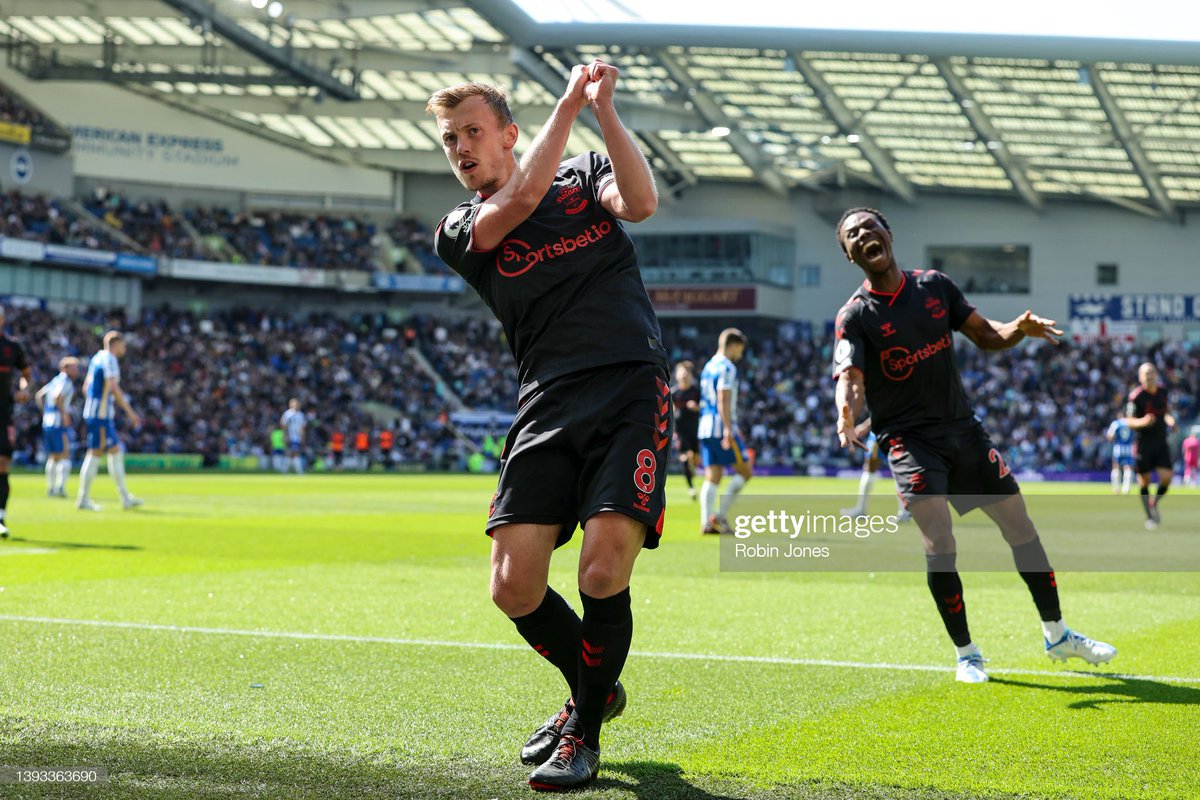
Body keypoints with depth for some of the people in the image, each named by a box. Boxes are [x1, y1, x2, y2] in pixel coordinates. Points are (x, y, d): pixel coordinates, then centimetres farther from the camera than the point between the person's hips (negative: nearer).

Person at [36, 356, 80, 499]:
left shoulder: (55, 380, 17)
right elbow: (57, 397, -25)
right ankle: (61, 486, -18)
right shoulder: (66, 383, -9)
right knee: (65, 456, -7)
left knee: (52, 457, 15)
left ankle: (50, 488, 15)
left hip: (47, 422, 8)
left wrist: (45, 411, 22)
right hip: (59, 423, -8)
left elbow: (39, 396, 22)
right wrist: (65, 413, -18)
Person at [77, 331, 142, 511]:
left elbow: (86, 387, 22)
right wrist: (130, 412, -19)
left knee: (116, 451, 11)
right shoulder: (109, 359, -11)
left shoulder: (97, 358, 17)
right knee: (95, 454, -6)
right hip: (101, 415, -10)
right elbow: (113, 387, -20)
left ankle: (125, 498, 12)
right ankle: (83, 499, -3)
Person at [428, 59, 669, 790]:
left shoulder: (583, 174, 16)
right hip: (547, 405, 2)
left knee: (603, 574, -18)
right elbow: (523, 198, -7)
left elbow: (640, 201, -6)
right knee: (515, 588, -7)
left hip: (632, 387, -2)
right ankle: (594, 690, 24)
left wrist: (603, 109, -8)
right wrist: (568, 104, -2)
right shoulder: (460, 231, 14)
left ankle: (585, 736, 6)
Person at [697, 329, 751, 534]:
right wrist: (729, 430, -21)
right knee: (744, 471, 0)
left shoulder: (708, 367, 19)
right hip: (721, 427, -8)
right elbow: (723, 400, -17)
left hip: (705, 428, 8)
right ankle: (721, 515, -7)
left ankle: (706, 522, -3)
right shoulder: (727, 367, -8)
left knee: (712, 477, 6)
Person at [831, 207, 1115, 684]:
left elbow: (987, 336, 11)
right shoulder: (855, 316, -10)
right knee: (939, 547, -17)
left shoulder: (935, 285, 3)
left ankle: (1057, 635, 24)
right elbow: (849, 379, -25)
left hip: (963, 429, 4)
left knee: (1020, 527, 7)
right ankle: (965, 654, 3)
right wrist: (847, 415, -48)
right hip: (909, 439, -4)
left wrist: (1021, 329, -12)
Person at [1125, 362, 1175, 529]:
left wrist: (1169, 419, 2)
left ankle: (1154, 503, 20)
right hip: (1143, 443, -4)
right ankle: (1149, 516, 18)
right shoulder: (1136, 396, -13)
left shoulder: (1163, 392, 4)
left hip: (1161, 442, 4)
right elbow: (1129, 421, -10)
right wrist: (1142, 422, -30)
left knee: (1167, 477, -8)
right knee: (1144, 480, 2)